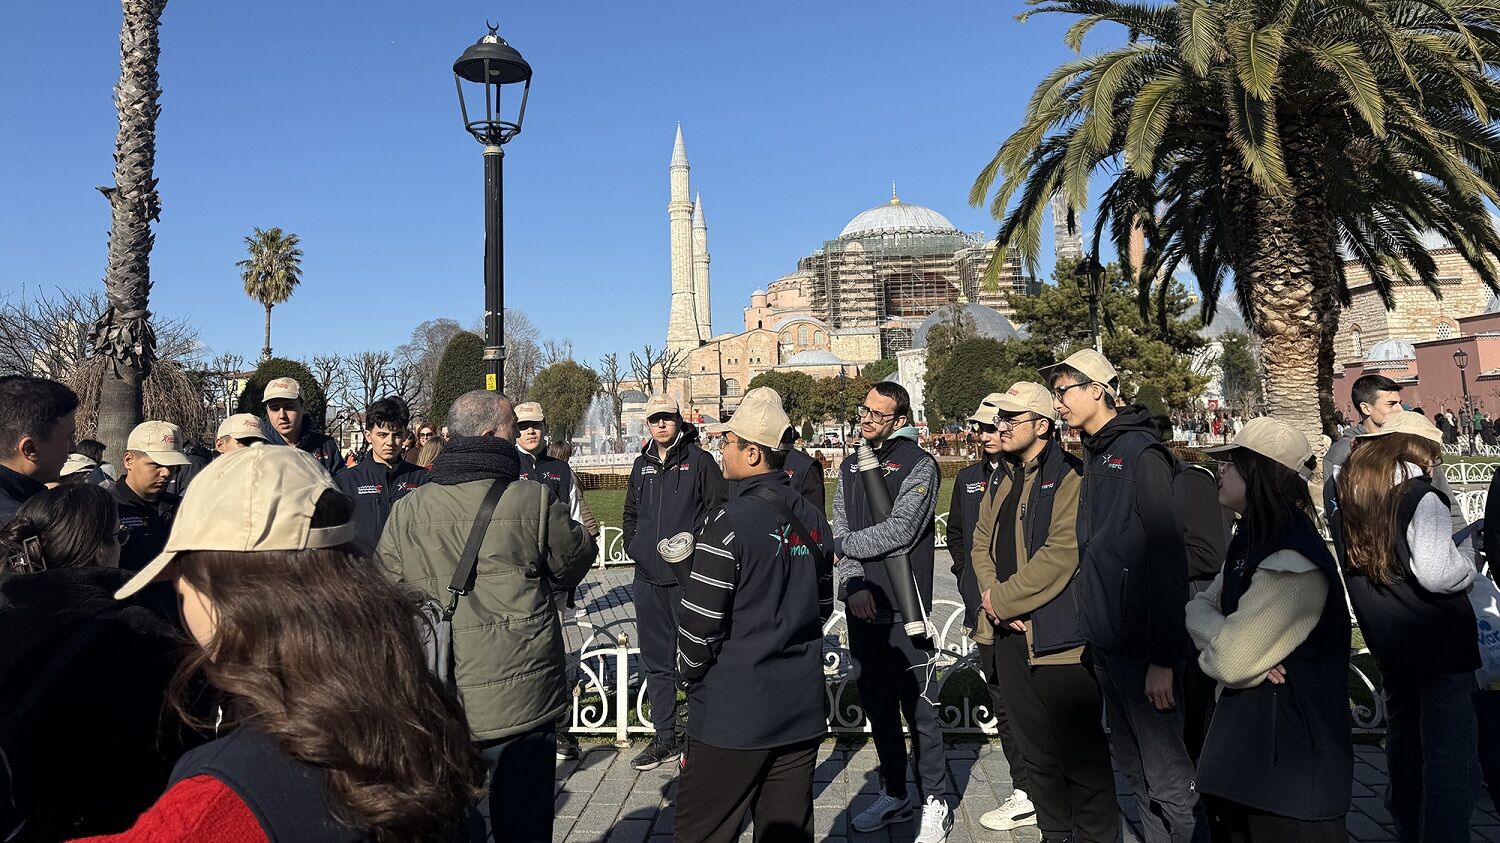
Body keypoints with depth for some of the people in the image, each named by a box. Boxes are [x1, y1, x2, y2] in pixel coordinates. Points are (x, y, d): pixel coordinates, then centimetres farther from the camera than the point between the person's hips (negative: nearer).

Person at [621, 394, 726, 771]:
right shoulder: (642, 465, 15)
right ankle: (665, 737, 23)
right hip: (648, 577, 6)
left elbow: (718, 508, -6)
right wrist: (633, 545, 12)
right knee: (656, 661, 12)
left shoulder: (699, 460, -2)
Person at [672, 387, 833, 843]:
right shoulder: (812, 519, 5)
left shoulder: (730, 522, -18)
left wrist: (690, 673, 2)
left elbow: (700, 622, -16)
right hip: (802, 707, 7)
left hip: (734, 712, -7)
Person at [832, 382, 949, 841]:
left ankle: (933, 803, 16)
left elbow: (899, 531, -17)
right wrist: (853, 584, -8)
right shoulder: (851, 466, 14)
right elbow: (840, 533, 7)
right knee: (877, 704, 16)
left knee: (918, 707, 1)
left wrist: (845, 544, -7)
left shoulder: (918, 464, -6)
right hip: (861, 605, 6)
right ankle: (893, 794, 31)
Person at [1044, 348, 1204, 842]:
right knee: (1132, 765, 17)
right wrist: (1091, 634, 13)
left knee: (1166, 777, 0)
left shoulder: (1141, 453, -13)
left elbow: (1167, 557, -18)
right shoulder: (1095, 456, 13)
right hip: (1105, 644, 9)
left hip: (1143, 651, -9)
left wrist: (1163, 658, -20)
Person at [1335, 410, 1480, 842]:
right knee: (1450, 750, 0)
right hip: (1437, 642, -7)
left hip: (1386, 642, 7)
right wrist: (1466, 560, -4)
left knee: (1403, 738, 22)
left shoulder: (1350, 494, 5)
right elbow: (1435, 573, -24)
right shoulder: (1420, 495, -16)